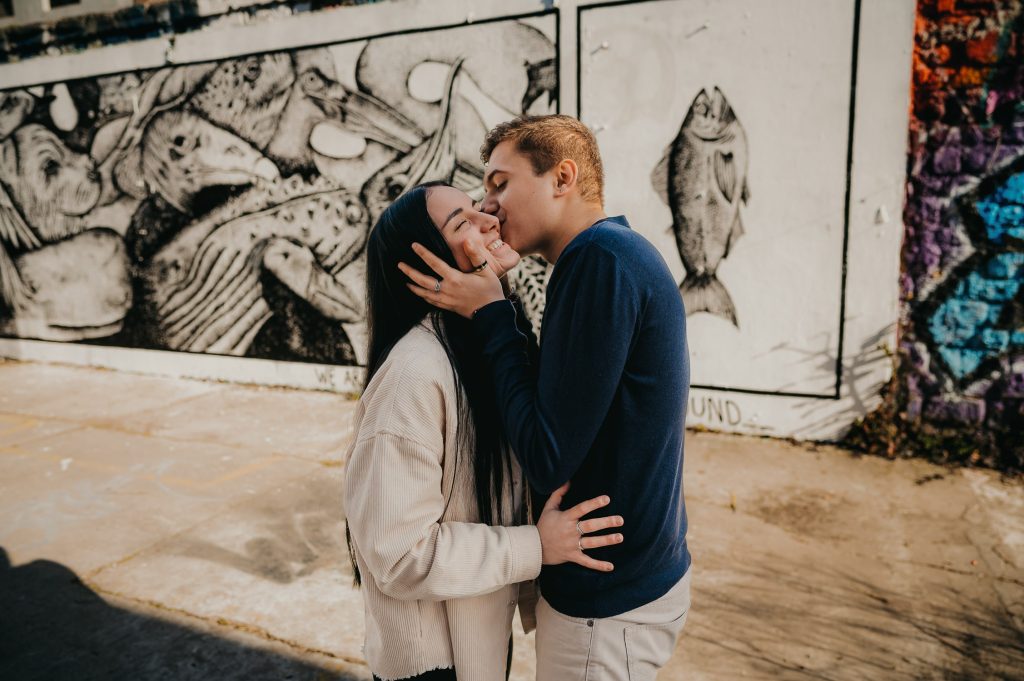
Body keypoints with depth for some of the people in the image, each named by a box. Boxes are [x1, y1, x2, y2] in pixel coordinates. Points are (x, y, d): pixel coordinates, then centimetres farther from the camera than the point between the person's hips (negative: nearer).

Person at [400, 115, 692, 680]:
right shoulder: (620, 252, 6)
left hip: (608, 602, -9)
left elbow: (548, 461, -23)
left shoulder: (601, 258, -24)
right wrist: (493, 305, 0)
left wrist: (490, 316, -15)